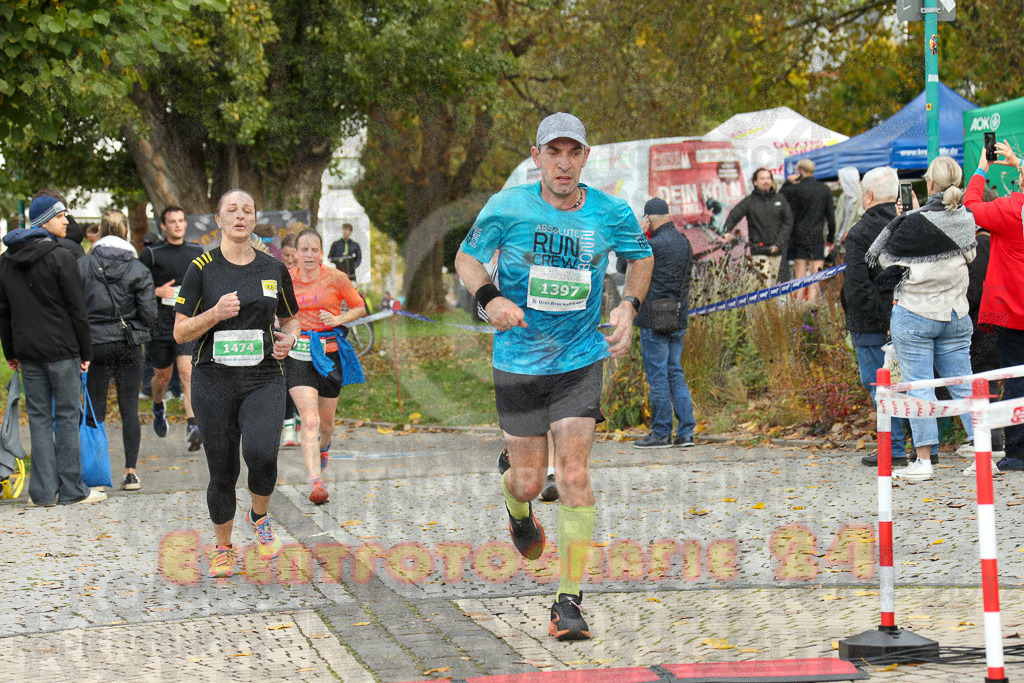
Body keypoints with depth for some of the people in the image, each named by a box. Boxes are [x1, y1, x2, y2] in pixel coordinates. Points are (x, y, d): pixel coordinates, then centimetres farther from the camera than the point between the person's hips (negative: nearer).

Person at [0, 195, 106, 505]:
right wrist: (86, 351, -4)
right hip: (61, 350, -6)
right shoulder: (59, 258, -11)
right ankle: (71, 489, 3)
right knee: (67, 416, 0)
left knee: (38, 416, 8)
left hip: (27, 350, 6)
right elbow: (77, 310, -10)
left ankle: (43, 490, 6)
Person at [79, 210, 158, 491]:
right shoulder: (138, 269, -3)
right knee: (129, 409, 6)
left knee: (95, 411, 6)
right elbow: (149, 315, -6)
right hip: (128, 346, 0)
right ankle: (131, 472, 4)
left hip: (94, 344, 0)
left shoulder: (83, 266, -3)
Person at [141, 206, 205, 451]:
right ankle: (158, 407, 45)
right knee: (162, 376, 12)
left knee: (187, 372, -16)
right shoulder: (151, 254, 1)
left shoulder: (197, 253, 10)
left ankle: (192, 425, -25)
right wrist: (157, 291, -14)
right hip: (160, 323, 0)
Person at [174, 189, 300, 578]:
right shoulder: (203, 269, 0)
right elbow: (180, 333, 0)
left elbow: (290, 319, 22)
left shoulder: (274, 269, 8)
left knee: (261, 454, -24)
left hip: (264, 379, 1)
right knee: (222, 471, 1)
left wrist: (289, 338, 0)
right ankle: (223, 549, 25)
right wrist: (215, 314, -16)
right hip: (214, 380, -1)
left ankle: (259, 517, 7)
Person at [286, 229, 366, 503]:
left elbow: (360, 307, 8)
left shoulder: (336, 279, -2)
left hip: (330, 353, 1)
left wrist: (338, 319, -9)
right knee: (309, 420, -18)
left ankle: (323, 448, 51)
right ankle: (315, 482, -24)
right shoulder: (286, 280, 1)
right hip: (298, 354, -1)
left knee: (326, 422, 14)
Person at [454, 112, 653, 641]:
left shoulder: (610, 214, -5)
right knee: (529, 481, 5)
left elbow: (640, 256, 15)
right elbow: (467, 257, 1)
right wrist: (490, 298, -20)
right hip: (517, 362, 0)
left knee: (573, 478, -11)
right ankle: (518, 511, 46)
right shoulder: (508, 208, -10)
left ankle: (569, 603, -3)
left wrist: (629, 307, -2)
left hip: (580, 361, 0)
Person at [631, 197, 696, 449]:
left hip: (655, 321, -8)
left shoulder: (654, 244, -16)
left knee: (657, 377, -1)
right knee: (676, 374, 12)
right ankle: (686, 431, 8)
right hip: (678, 320, 8)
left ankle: (661, 433, 2)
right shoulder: (683, 242, 9)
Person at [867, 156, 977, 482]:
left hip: (914, 315, -5)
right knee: (963, 386, 11)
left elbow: (884, 256, -6)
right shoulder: (967, 220, -2)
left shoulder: (917, 223, -17)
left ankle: (923, 461, 0)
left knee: (918, 387, 0)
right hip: (955, 314, 5)